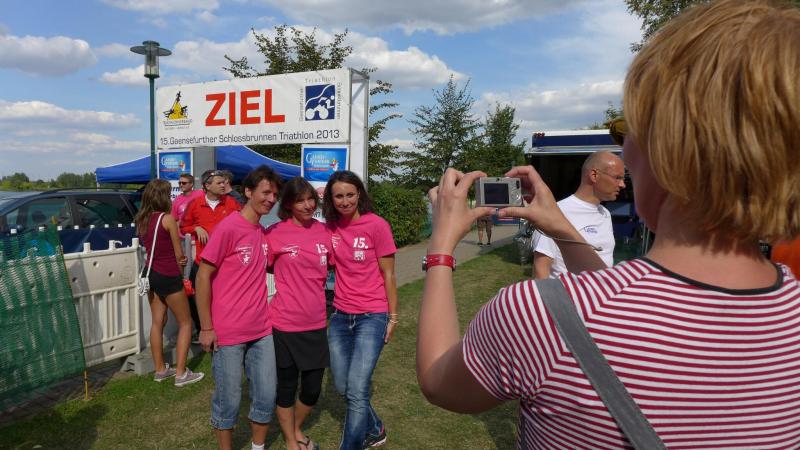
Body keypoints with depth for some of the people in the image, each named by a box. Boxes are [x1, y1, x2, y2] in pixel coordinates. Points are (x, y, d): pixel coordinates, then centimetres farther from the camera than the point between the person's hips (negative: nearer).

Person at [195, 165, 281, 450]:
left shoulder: (265, 233, 7)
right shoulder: (228, 228, -13)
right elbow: (203, 277, -11)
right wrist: (206, 328, -11)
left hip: (262, 331, 6)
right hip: (228, 333, -6)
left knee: (266, 396, 12)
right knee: (228, 401, 8)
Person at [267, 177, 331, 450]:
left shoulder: (324, 232, 2)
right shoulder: (275, 233, -10)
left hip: (317, 324, 4)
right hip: (286, 324, -3)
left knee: (313, 388, 14)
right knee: (287, 386, 13)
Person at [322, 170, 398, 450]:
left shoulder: (377, 225, -12)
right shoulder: (330, 227, 1)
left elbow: (388, 276, -7)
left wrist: (392, 317, -5)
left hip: (372, 316, -5)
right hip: (340, 315, 6)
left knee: (357, 390, -10)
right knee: (342, 387, 14)